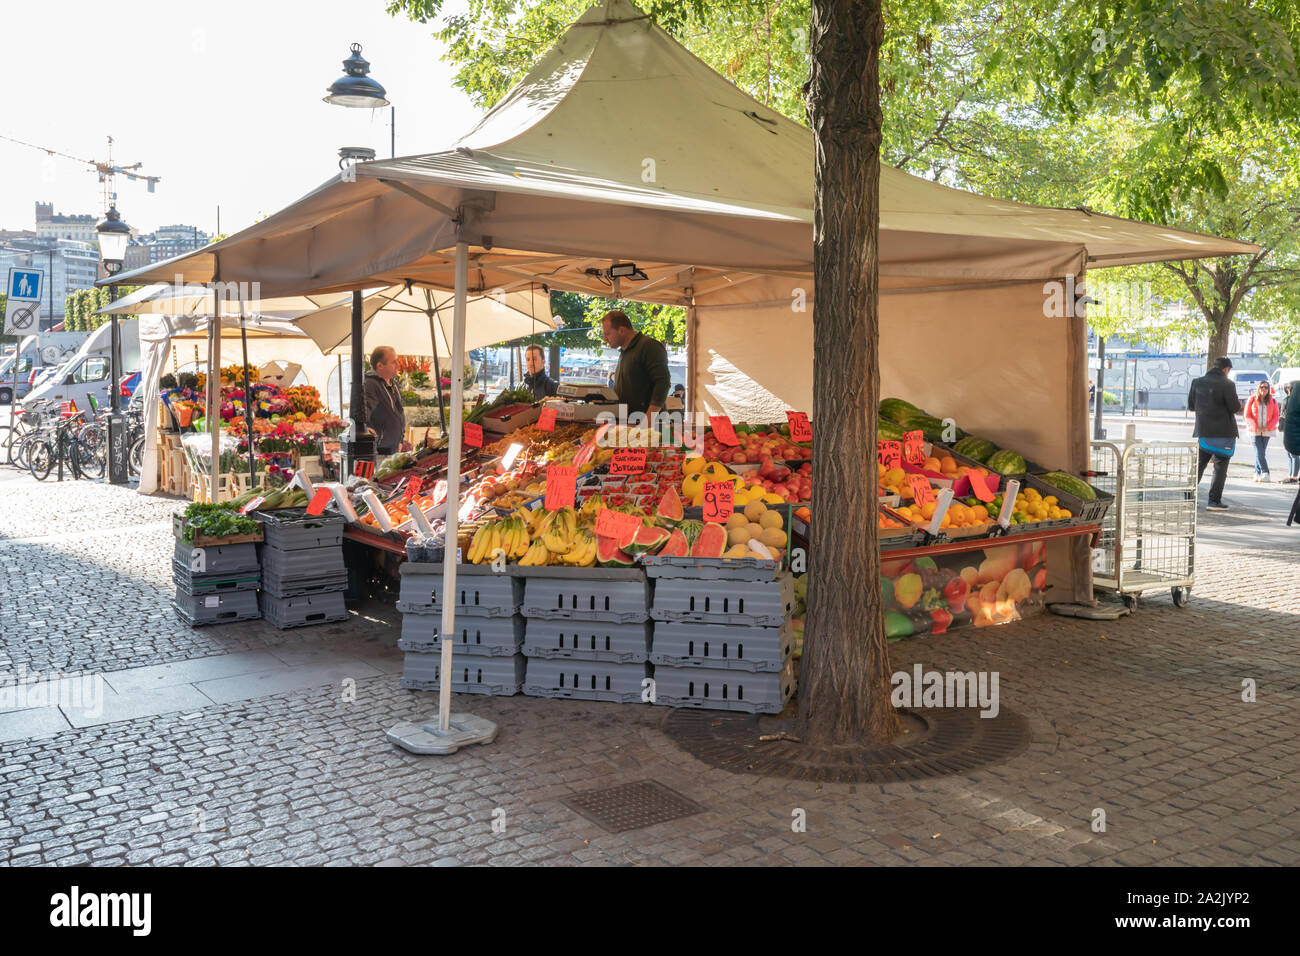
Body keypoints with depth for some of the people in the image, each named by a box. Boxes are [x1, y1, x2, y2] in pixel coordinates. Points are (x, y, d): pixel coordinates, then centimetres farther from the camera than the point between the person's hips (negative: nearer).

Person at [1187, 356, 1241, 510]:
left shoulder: (1197, 382, 4)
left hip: (1202, 431, 5)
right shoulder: (1227, 384, -12)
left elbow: (1190, 406, 9)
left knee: (1198, 464, 14)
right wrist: (1239, 404, 8)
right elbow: (1235, 407, -13)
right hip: (1223, 432, -5)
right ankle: (1214, 501, 1)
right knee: (1220, 466, 3)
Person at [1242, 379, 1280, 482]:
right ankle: (1265, 473, -15)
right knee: (1259, 452, -11)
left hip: (1267, 431, 2)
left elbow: (1276, 416, 6)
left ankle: (1257, 473, 15)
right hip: (1255, 431, -2)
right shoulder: (1252, 400, 0)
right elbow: (1247, 416, 1)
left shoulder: (1273, 401, 4)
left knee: (1261, 452, 5)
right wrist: (1255, 427, -9)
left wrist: (1268, 427, -8)